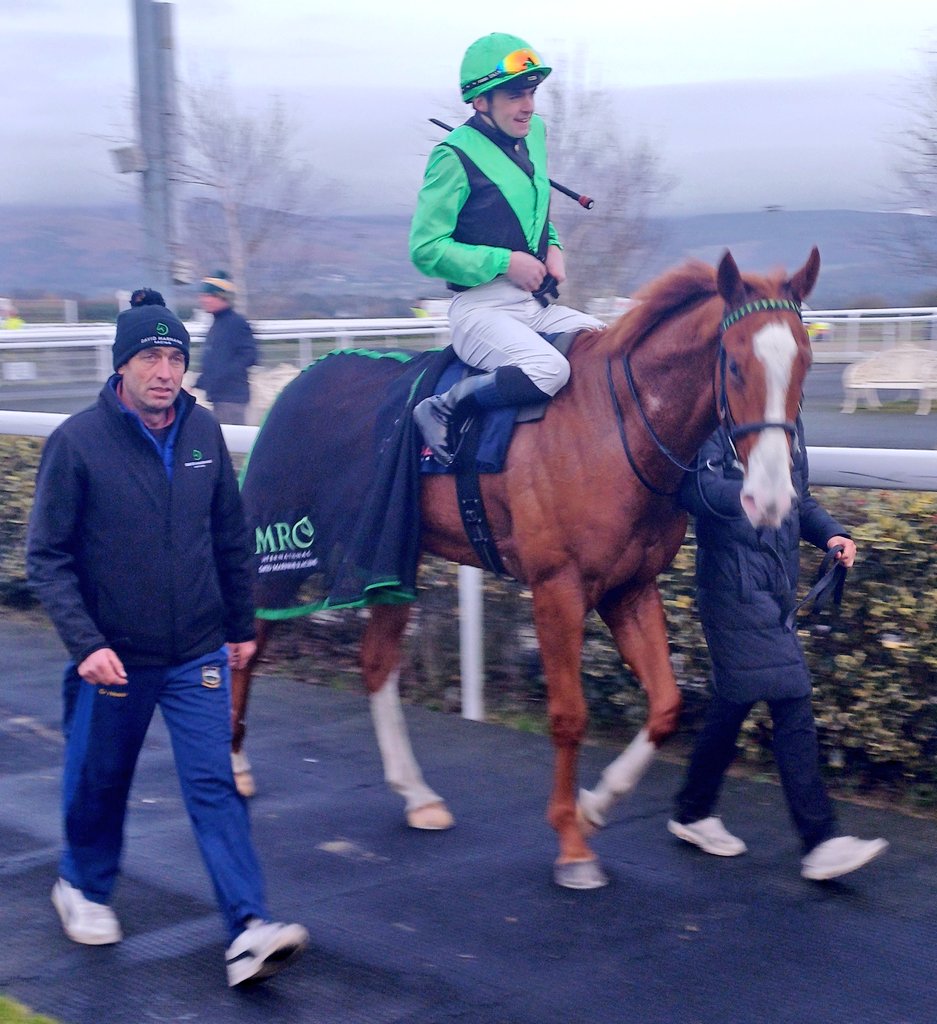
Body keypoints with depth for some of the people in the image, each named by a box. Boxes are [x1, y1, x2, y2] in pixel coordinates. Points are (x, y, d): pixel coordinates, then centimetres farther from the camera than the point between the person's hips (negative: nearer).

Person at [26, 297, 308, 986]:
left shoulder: (203, 432, 0)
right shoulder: (79, 441, -11)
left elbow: (232, 538, 10)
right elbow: (48, 556, -10)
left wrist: (242, 626, 12)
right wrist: (85, 643, -19)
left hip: (198, 653, 2)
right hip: (113, 658, -2)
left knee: (214, 783, -4)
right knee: (98, 783, 15)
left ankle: (249, 929, -6)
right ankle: (85, 886, 40)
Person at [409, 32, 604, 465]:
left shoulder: (535, 133, 12)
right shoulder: (455, 157, -12)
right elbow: (426, 249, -14)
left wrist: (553, 247, 7)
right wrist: (505, 262, -17)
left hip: (537, 305, 8)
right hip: (482, 308, -8)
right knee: (549, 369, -32)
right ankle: (441, 409, -16)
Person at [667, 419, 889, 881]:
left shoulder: (791, 422, 14)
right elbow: (694, 487, -26)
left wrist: (831, 533, 5)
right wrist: (749, 493, -44)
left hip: (776, 587, 9)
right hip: (734, 586, -9)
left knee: (735, 700, 16)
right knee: (792, 706, -10)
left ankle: (692, 813, 32)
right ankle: (820, 842, -5)